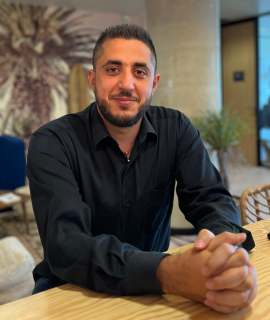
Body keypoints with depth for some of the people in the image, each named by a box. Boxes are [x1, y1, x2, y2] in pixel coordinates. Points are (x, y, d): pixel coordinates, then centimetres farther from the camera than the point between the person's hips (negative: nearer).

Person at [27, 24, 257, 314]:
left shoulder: (176, 129, -2)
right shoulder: (51, 142, -16)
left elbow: (211, 198, -8)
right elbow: (64, 245, -27)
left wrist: (227, 243, -33)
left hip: (152, 284, 2)